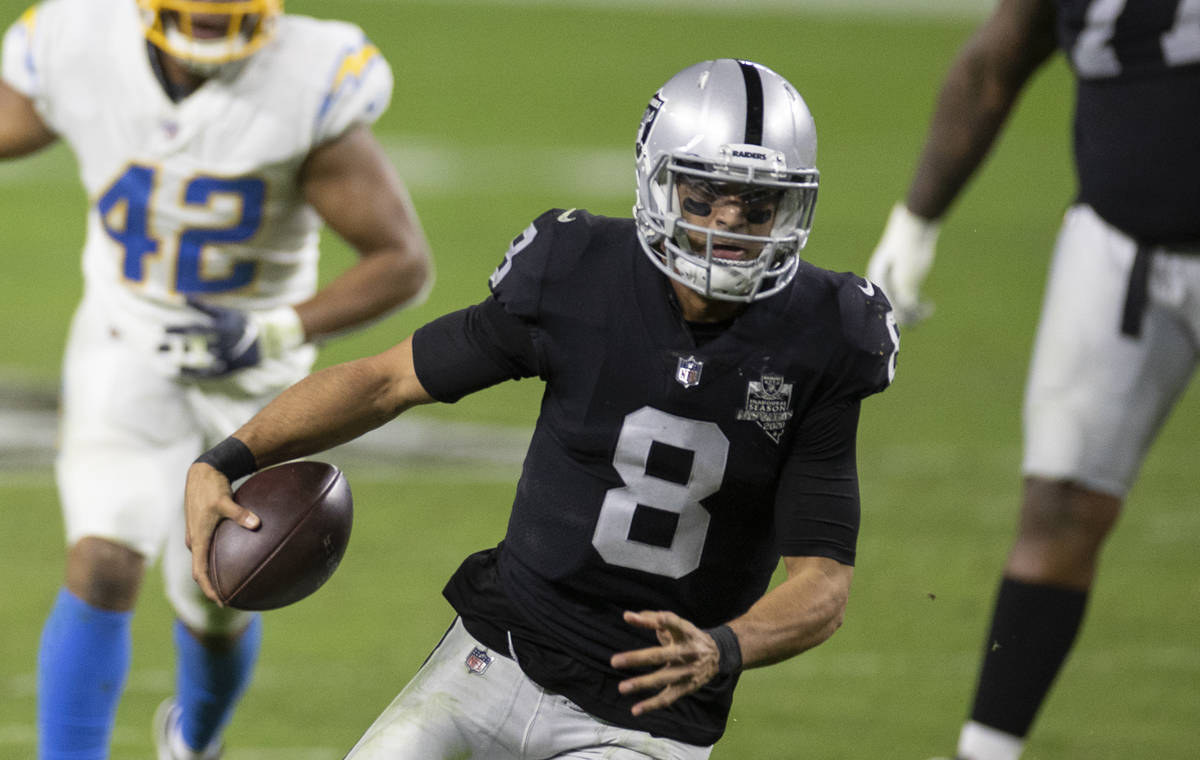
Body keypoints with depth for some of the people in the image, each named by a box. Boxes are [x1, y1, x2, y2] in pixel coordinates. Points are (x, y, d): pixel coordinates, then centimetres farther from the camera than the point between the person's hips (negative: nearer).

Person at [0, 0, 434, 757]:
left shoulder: (309, 90, -26)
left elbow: (405, 262, -19)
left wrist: (272, 334, -28)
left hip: (250, 370, 0)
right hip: (129, 350, 0)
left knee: (216, 608, 15)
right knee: (103, 571, -20)